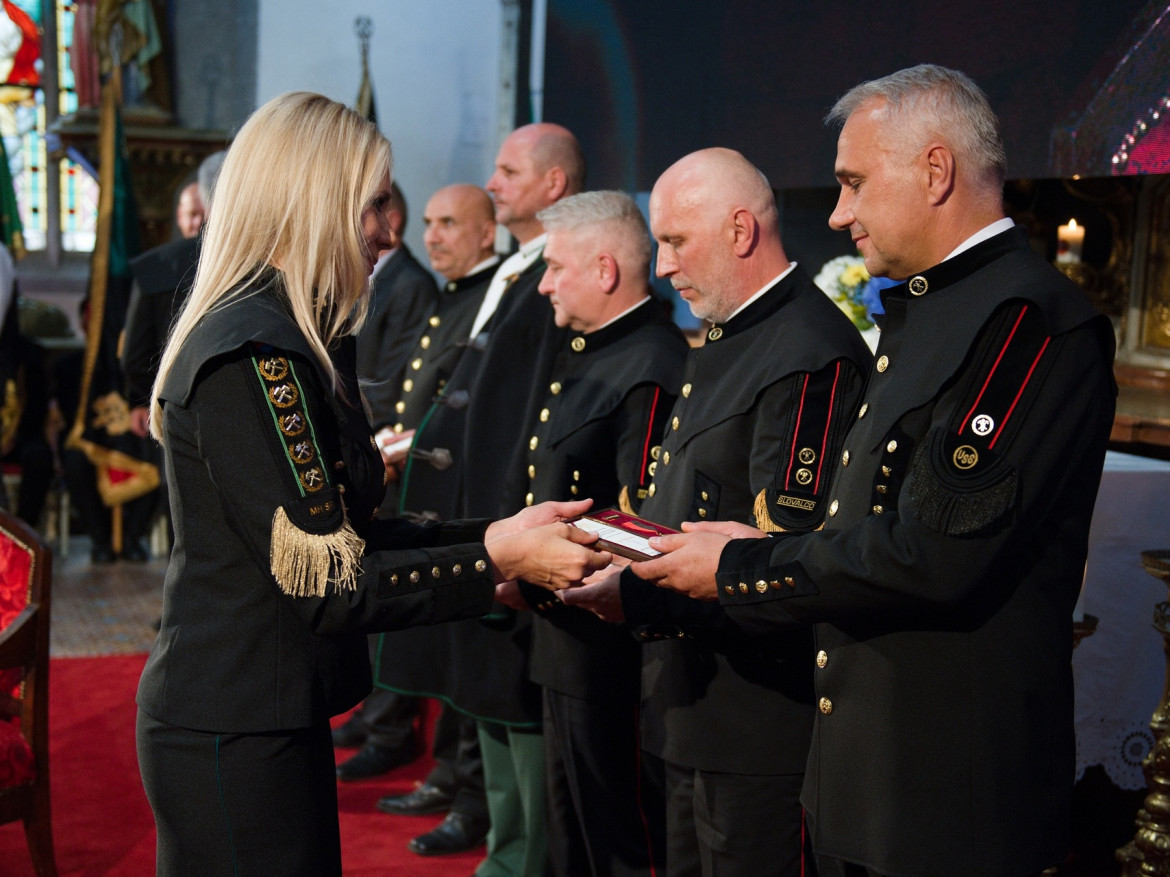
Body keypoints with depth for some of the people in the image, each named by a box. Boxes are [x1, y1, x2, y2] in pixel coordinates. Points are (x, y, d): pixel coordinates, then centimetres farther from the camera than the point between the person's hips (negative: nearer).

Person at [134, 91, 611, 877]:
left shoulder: (280, 339, 10)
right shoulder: (255, 357, -21)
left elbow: (345, 535, 9)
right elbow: (328, 583, -21)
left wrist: (491, 535, 3)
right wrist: (498, 559, -17)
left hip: (255, 715, 10)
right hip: (240, 731, -10)